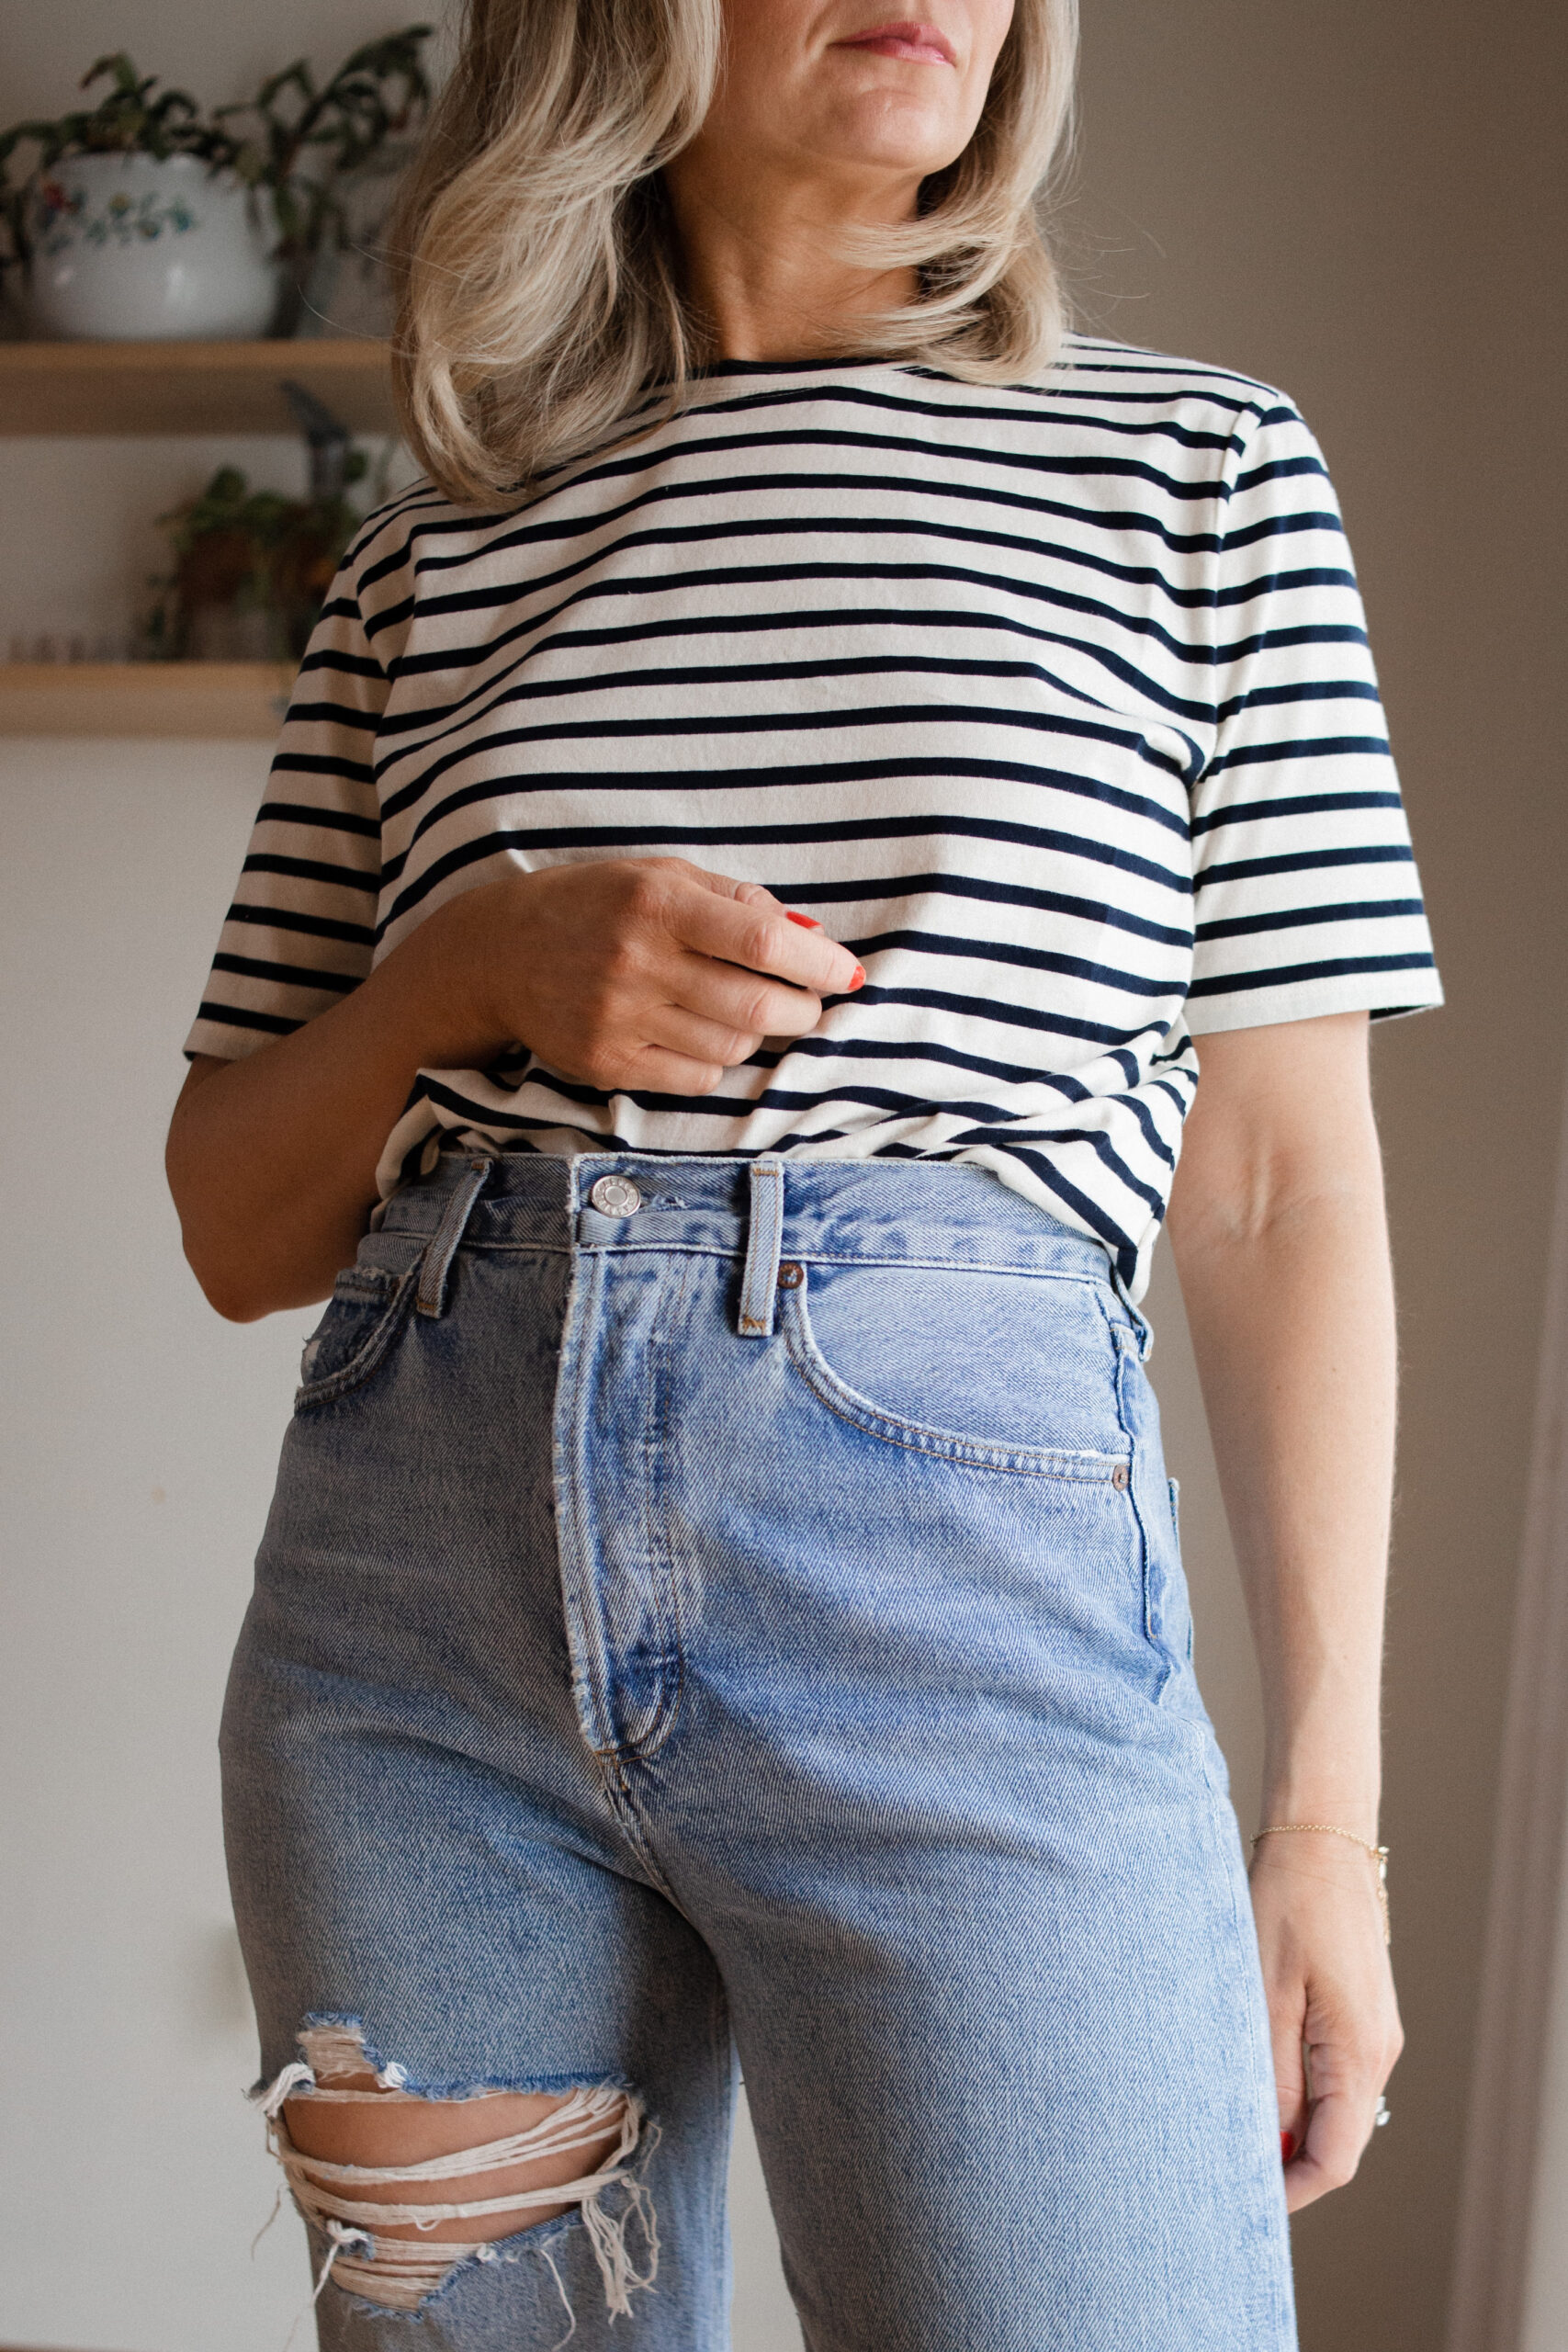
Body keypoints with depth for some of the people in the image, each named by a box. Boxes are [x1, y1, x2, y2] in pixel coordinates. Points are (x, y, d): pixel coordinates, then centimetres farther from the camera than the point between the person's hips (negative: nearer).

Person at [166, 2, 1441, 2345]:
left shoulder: (1198, 466, 10)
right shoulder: (438, 558, 14)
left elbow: (1284, 1184, 5)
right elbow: (238, 1228, 14)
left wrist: (1329, 1807, 0)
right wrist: (466, 968, -6)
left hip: (958, 1547, -2)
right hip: (418, 1587, 3)